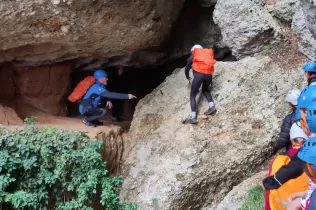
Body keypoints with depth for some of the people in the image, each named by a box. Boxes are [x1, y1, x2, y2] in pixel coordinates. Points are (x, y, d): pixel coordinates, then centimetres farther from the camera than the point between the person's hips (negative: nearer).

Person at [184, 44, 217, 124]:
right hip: (208, 74, 4)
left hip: (199, 74, -4)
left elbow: (187, 68, 21)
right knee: (205, 89, 33)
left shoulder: (193, 55, 20)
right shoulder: (208, 53, 28)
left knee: (192, 95, 6)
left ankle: (193, 118, -6)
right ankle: (212, 106, 13)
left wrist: (187, 77, 41)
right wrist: (210, 80, 39)